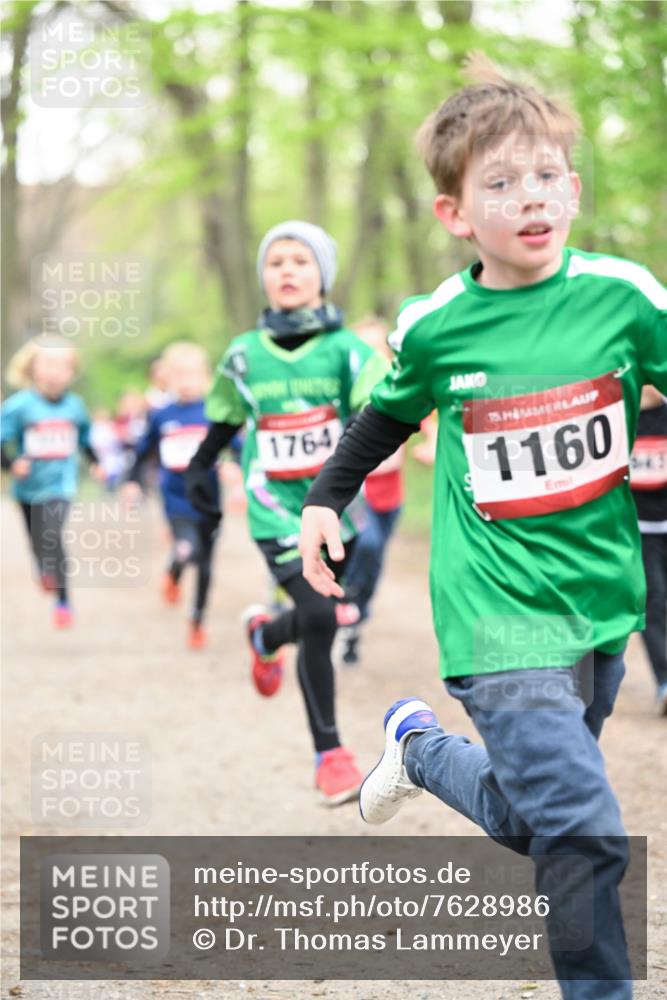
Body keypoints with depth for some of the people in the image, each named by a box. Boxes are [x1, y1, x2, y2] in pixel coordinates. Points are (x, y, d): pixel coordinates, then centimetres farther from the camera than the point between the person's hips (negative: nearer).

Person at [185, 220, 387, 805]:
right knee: (318, 618, -16)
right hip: (277, 509, -1)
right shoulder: (245, 355, 0)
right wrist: (200, 467, 22)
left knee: (322, 619, 14)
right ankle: (330, 755, -5)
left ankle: (266, 634, 52)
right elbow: (226, 418, 18)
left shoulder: (344, 348, -6)